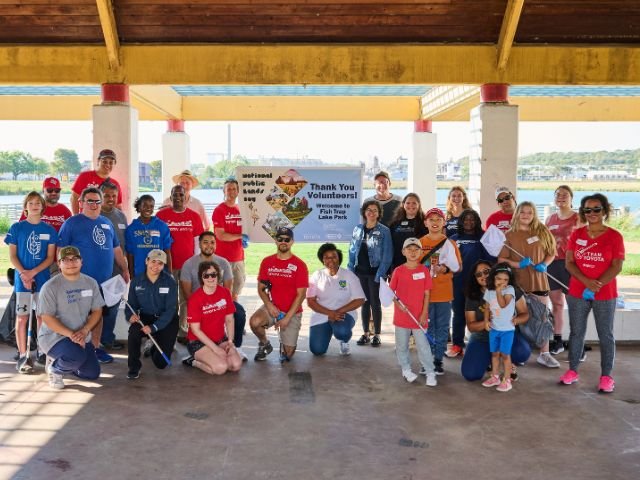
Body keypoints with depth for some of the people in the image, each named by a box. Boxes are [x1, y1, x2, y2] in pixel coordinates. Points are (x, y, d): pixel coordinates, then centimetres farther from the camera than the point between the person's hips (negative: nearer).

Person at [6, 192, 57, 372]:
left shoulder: (49, 230, 3)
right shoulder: (17, 228, 0)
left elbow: (50, 257, 1)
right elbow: (12, 255, 0)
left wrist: (33, 272, -13)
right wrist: (23, 273, -15)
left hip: (43, 279, 2)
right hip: (22, 280, -1)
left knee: (43, 317, 7)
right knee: (22, 317, 0)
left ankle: (42, 352, 19)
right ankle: (23, 356, 5)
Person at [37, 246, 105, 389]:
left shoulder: (91, 283, 2)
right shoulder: (51, 286, -14)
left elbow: (97, 311, 3)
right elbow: (47, 318, -16)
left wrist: (84, 331, -14)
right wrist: (71, 334, -24)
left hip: (81, 337, 6)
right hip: (53, 336, -6)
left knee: (93, 373, 5)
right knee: (77, 357, -34)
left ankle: (61, 361, 28)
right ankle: (54, 368, 0)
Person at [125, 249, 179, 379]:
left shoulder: (170, 282, -13)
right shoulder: (136, 281, -5)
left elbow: (170, 310, -17)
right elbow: (131, 305, 1)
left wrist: (153, 327, -29)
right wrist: (131, 315, -24)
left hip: (166, 321, -1)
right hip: (145, 317, 1)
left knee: (161, 363, -5)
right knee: (134, 330, -35)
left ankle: (154, 350, 35)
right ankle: (134, 368, -12)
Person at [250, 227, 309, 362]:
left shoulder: (299, 265, -9)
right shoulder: (267, 262, 1)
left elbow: (301, 294, -11)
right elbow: (261, 288, 4)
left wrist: (287, 318, -16)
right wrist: (269, 305, -15)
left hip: (292, 312, -2)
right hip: (272, 307, 2)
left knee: (287, 354, -7)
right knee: (254, 321, -30)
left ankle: (285, 345, 32)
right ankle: (264, 345, 3)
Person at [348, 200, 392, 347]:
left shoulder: (384, 231, -6)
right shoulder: (358, 229, 7)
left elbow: (387, 255, -9)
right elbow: (352, 250, 9)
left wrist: (380, 273, -16)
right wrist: (350, 269, 1)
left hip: (374, 272, -4)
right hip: (360, 271, 4)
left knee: (375, 303, 2)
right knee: (364, 302, 11)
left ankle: (376, 335, 12)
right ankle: (365, 333, 20)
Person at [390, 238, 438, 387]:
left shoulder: (424, 270, -3)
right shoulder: (398, 271, -3)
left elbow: (426, 294, -1)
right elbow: (390, 291, 3)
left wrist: (424, 314, -5)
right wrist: (397, 304, -15)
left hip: (419, 316, -1)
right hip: (401, 315, 1)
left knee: (423, 345, 0)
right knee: (402, 345, 12)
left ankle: (430, 373, 10)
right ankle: (406, 369, 28)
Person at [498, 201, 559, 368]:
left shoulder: (542, 231, 3)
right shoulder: (509, 235, -2)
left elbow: (551, 253, 9)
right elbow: (501, 259, -3)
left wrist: (544, 265, -10)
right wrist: (518, 264, -18)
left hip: (539, 280, 1)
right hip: (518, 282, -1)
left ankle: (544, 354, 13)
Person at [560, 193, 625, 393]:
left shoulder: (614, 236, -4)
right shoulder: (576, 234, 4)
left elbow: (616, 267, -8)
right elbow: (569, 262, -1)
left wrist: (597, 285, -18)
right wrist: (586, 281, -16)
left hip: (605, 295, -3)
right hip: (577, 293, 3)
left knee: (605, 335, 4)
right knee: (576, 332, 10)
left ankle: (606, 376, 11)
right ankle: (572, 370, 20)